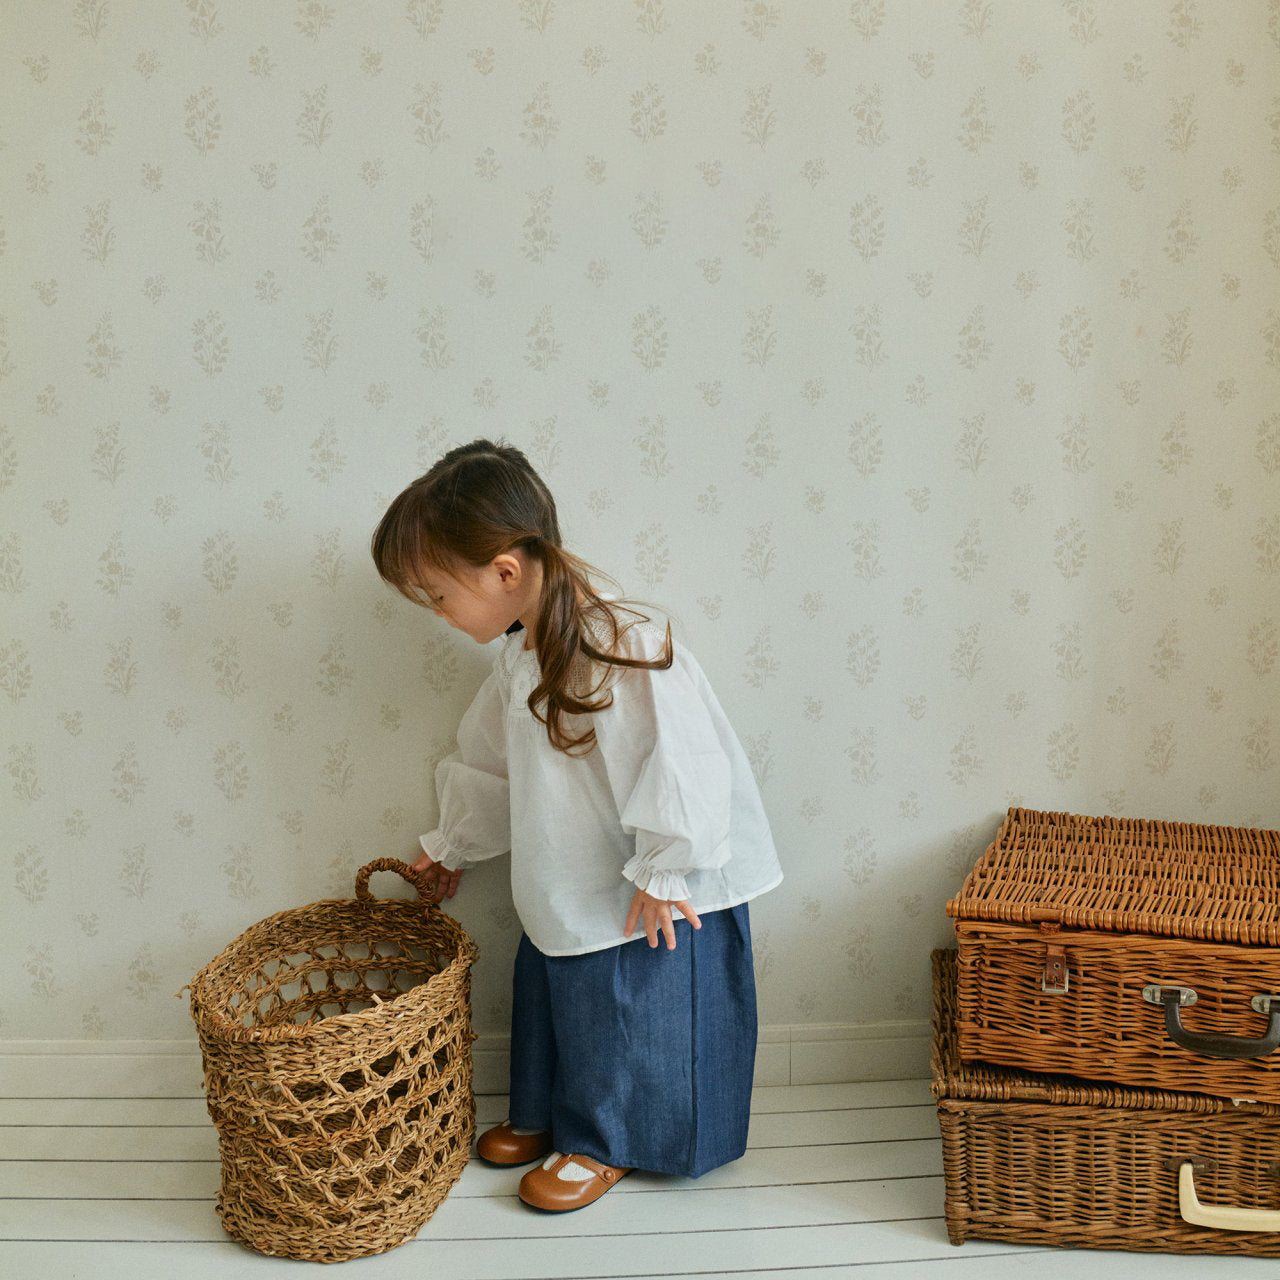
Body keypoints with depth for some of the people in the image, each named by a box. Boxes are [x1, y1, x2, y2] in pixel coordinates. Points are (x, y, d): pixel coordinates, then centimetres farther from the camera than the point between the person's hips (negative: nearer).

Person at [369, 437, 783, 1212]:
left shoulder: (619, 648, -30)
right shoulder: (522, 651, 1)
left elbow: (677, 765, -30)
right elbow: (491, 758, 17)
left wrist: (663, 874, -23)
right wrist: (455, 847, 28)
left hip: (652, 897, -9)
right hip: (566, 887, 9)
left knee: (622, 1014, 8)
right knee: (549, 994, 22)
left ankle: (606, 1142, 30)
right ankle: (547, 1115, 44)